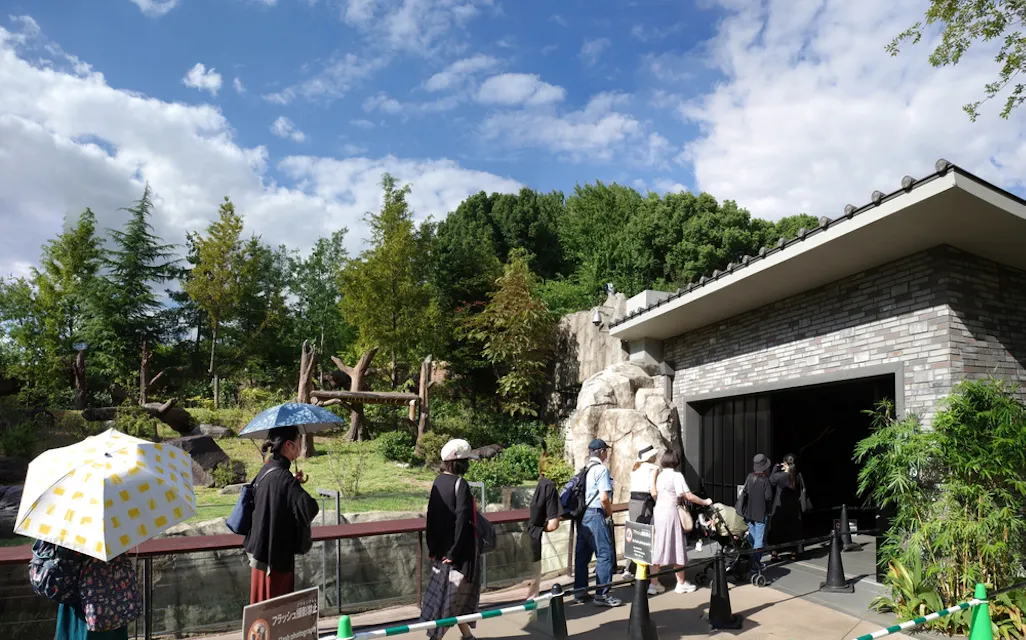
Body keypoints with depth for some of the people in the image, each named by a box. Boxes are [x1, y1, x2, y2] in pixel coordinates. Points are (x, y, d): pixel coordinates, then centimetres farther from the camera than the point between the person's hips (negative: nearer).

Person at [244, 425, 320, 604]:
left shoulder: (266, 471, 4)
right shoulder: (283, 477, -23)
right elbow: (310, 509, -30)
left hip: (261, 550, 9)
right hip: (276, 554, -9)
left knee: (262, 604, 19)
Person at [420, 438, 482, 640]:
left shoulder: (439, 481, 3)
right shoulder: (460, 484, -19)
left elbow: (431, 516, 8)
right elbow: (462, 519, -24)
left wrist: (432, 546, 13)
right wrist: (455, 552, -18)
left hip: (441, 548, 8)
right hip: (459, 549, -8)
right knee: (453, 593, 3)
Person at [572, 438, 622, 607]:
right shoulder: (601, 469, -12)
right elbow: (604, 498, -21)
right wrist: (609, 514, -4)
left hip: (582, 515, 9)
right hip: (596, 515, -9)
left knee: (582, 554, 12)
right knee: (605, 554, -2)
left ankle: (579, 591, 19)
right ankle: (602, 595, -1)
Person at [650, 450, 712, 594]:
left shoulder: (659, 475, 12)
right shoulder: (677, 476, -6)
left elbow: (654, 494, 9)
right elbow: (689, 496, -10)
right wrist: (705, 502, 3)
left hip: (657, 512, 6)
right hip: (671, 513, -6)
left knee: (657, 548, 8)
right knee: (676, 548, 6)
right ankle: (681, 583, 17)